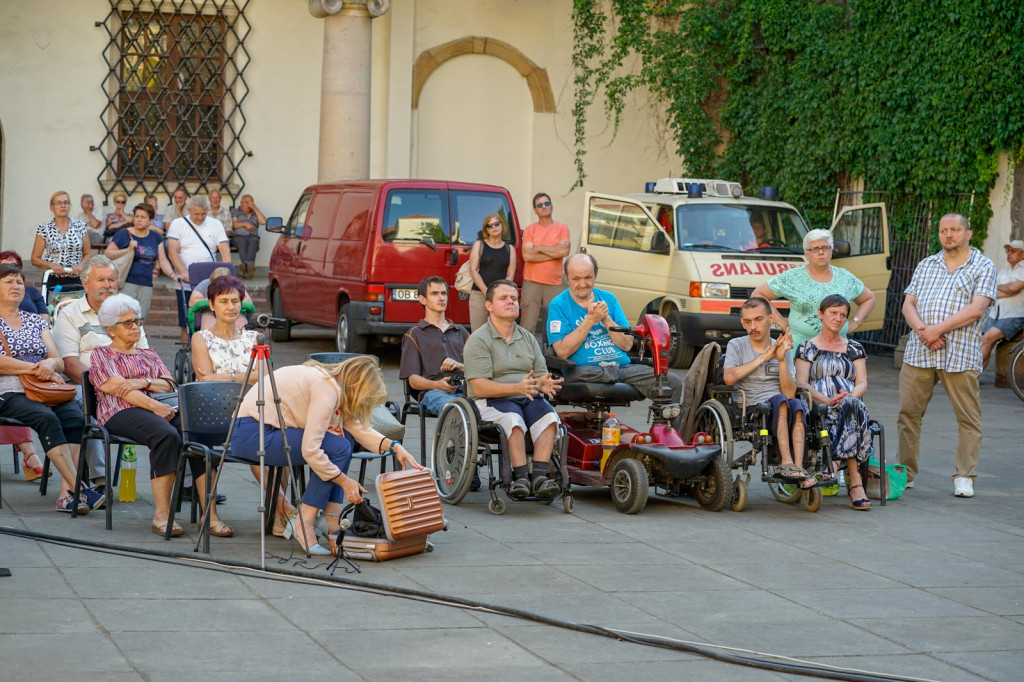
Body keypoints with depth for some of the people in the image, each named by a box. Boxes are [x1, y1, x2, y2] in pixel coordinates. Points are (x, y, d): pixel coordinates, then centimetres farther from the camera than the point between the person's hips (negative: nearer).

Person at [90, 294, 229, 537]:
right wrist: (154, 406, -17)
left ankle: (211, 516, -33)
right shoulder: (101, 354, 15)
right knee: (167, 435, -38)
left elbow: (169, 385, 17)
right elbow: (117, 388, -3)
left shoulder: (149, 354, 32)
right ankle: (162, 515, -37)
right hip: (122, 412, -5)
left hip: (160, 406, 5)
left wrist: (143, 382, -6)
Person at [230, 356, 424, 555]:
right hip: (250, 434, -10)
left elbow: (358, 428, 13)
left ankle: (332, 520, -1)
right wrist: (344, 481, -15)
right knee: (338, 447, -16)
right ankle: (303, 525, -13)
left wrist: (394, 446, -1)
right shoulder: (327, 389, -20)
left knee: (343, 438, 5)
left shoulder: (333, 382, 9)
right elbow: (310, 450, -25)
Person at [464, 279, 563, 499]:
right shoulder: (478, 340, -2)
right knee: (513, 419, -37)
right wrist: (517, 388, -24)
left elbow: (541, 374, 15)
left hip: (529, 399, 5)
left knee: (549, 416, -28)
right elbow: (479, 387, -12)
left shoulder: (528, 338, 19)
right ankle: (520, 477, -38)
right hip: (491, 401, -5)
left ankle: (539, 476, -35)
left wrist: (544, 384, -12)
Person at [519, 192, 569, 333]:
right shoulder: (529, 230, 7)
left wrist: (539, 248, -2)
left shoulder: (562, 228, 9)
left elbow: (565, 251, -7)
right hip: (532, 283, -1)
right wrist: (553, 253, -5)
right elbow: (527, 255, -7)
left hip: (555, 284, 1)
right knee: (528, 325, -6)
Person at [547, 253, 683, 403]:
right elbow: (562, 351, -10)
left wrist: (606, 319, -7)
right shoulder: (558, 305, 3)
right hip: (582, 369, -4)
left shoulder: (609, 299, 15)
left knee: (674, 384, -14)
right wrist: (591, 319, -11)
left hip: (622, 367, 4)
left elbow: (627, 344, 8)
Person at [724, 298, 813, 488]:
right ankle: (787, 463, -44)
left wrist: (781, 359, -11)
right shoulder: (736, 346, 10)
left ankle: (798, 465, -44)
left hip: (781, 414, 2)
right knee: (780, 401, -33)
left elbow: (790, 393, 1)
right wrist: (763, 357, -7)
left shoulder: (784, 349, 14)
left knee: (797, 404, -32)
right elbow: (729, 378, -12)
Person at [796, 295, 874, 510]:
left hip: (852, 405, 3)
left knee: (851, 405, -39)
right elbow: (801, 383, 2)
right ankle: (855, 483, -47)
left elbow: (862, 383, 12)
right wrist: (827, 400, -16)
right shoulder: (807, 348, 16)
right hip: (818, 408, -2)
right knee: (850, 409, -38)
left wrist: (851, 396, -13)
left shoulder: (854, 348, 24)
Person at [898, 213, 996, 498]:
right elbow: (908, 304, 11)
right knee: (908, 412, 3)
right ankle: (905, 473, 12)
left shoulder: (983, 267, 3)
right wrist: (921, 330, -10)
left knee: (968, 418, -2)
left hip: (960, 355, -4)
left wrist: (938, 330, -15)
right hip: (918, 352, 4)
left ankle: (964, 477, 5)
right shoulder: (926, 265, 17)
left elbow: (976, 309, -9)